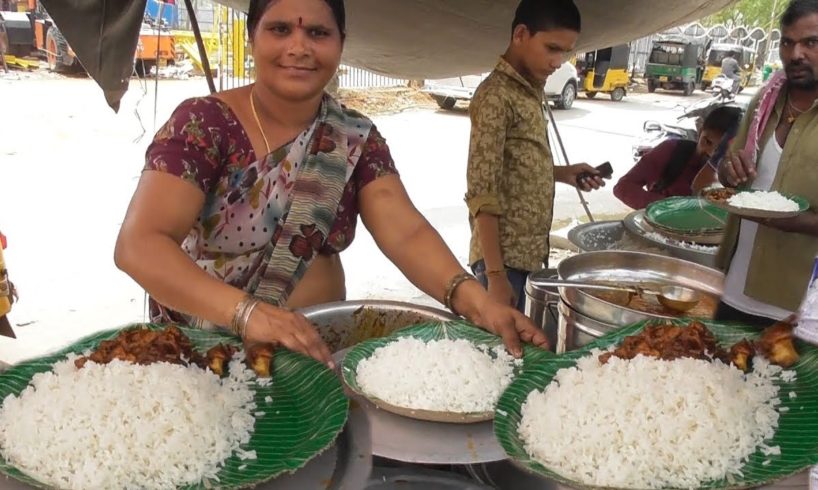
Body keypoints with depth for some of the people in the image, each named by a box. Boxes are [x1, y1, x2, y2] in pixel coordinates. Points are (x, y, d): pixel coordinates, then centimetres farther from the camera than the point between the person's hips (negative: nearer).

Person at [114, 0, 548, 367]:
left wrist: (474, 300, -30)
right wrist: (246, 311, -36)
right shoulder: (203, 124, -12)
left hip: (318, 346, 3)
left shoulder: (355, 138, 0)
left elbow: (406, 233, -12)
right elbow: (139, 245, -21)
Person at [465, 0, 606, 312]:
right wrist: (495, 274, -20)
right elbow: (482, 194, -19)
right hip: (505, 258, -8)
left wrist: (563, 173, 6)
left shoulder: (530, 91, 11)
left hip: (530, 253, 8)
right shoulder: (495, 96, -15)